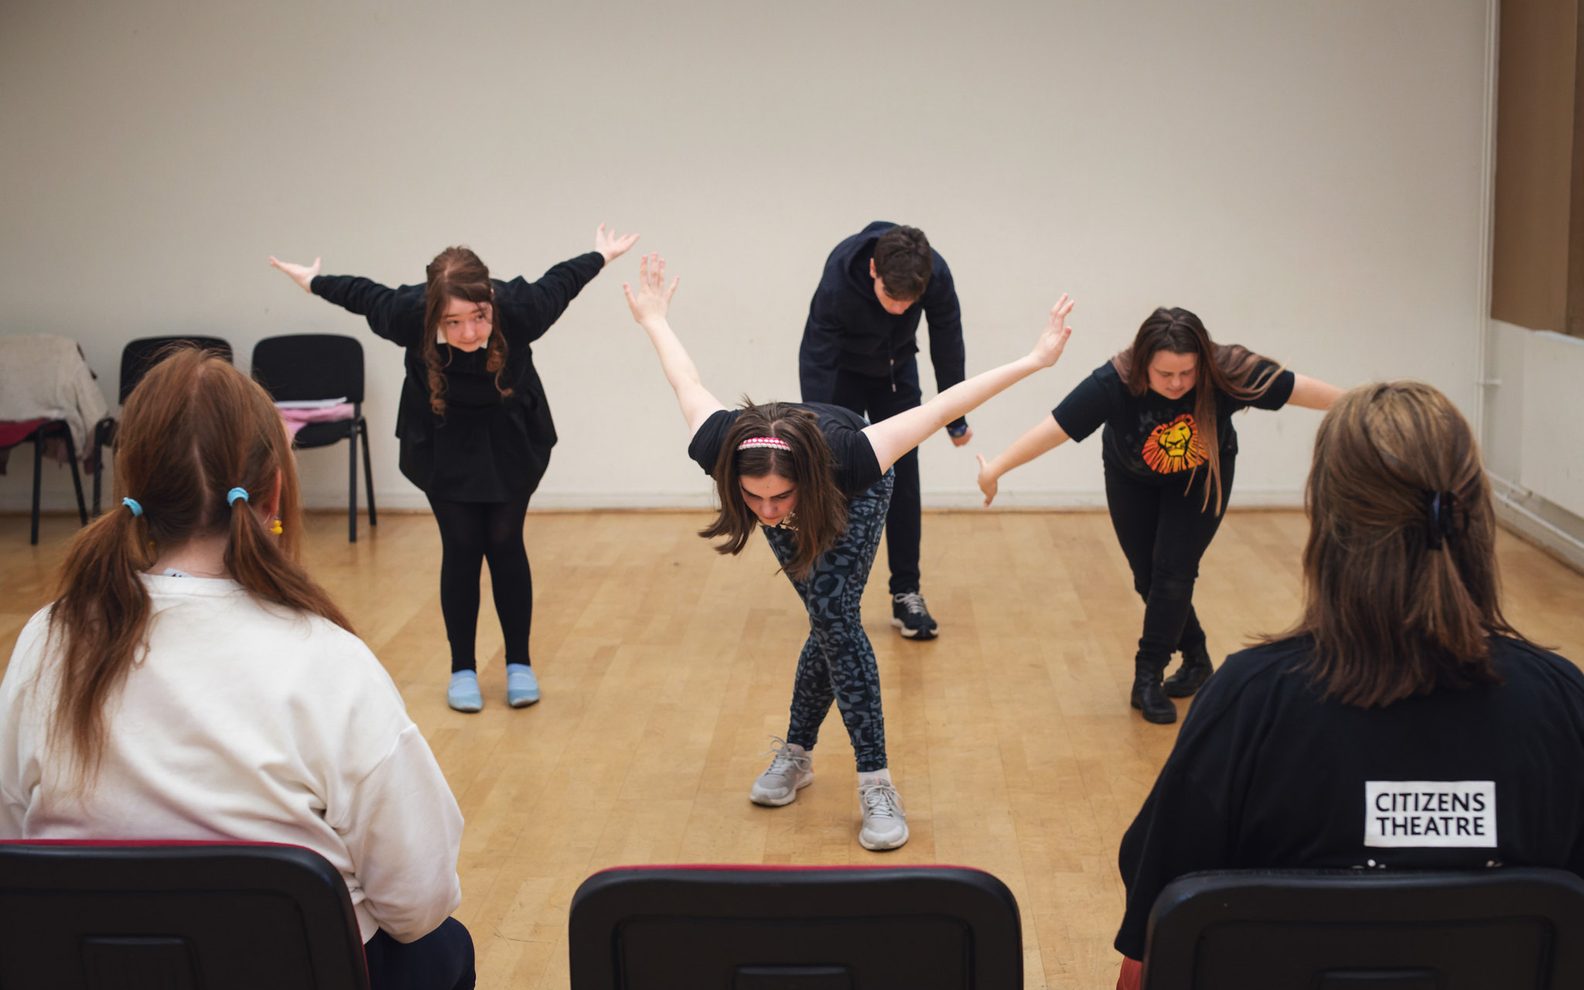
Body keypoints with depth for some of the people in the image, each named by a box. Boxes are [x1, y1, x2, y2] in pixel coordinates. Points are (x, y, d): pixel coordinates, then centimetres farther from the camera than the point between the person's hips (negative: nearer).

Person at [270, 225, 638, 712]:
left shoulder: (519, 308, -33)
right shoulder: (409, 314, -32)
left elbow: (559, 281, -9)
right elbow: (364, 293, -9)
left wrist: (601, 256, 10)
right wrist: (313, 281, 10)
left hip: (511, 441, 0)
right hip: (443, 445, 0)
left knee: (504, 543, 1)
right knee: (461, 548, -1)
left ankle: (520, 663, 15)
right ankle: (462, 668, 14)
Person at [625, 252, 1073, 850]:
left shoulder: (846, 463, -48)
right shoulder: (718, 451, -41)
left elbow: (942, 408, -41)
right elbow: (689, 384, -20)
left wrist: (1033, 361, -36)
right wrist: (653, 320, -2)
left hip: (855, 493, -2)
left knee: (835, 624, -13)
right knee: (832, 626, 1)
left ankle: (876, 785, -7)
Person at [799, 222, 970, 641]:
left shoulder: (936, 275, -31)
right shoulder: (838, 280, -40)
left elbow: (947, 345, -15)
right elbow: (816, 362, -35)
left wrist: (956, 420, -5)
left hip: (896, 370, 3)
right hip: (842, 371, -2)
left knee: (903, 479, 1)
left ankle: (906, 595, 10)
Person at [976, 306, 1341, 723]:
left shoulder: (1228, 372, -35)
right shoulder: (1114, 383, -39)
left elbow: (1302, 389, -26)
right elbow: (1053, 428, -40)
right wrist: (995, 468, -39)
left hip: (1202, 478, -1)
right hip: (1133, 481, 1)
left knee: (1173, 572, -11)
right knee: (1148, 578, 6)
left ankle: (1148, 678, 0)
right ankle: (1196, 658, 29)